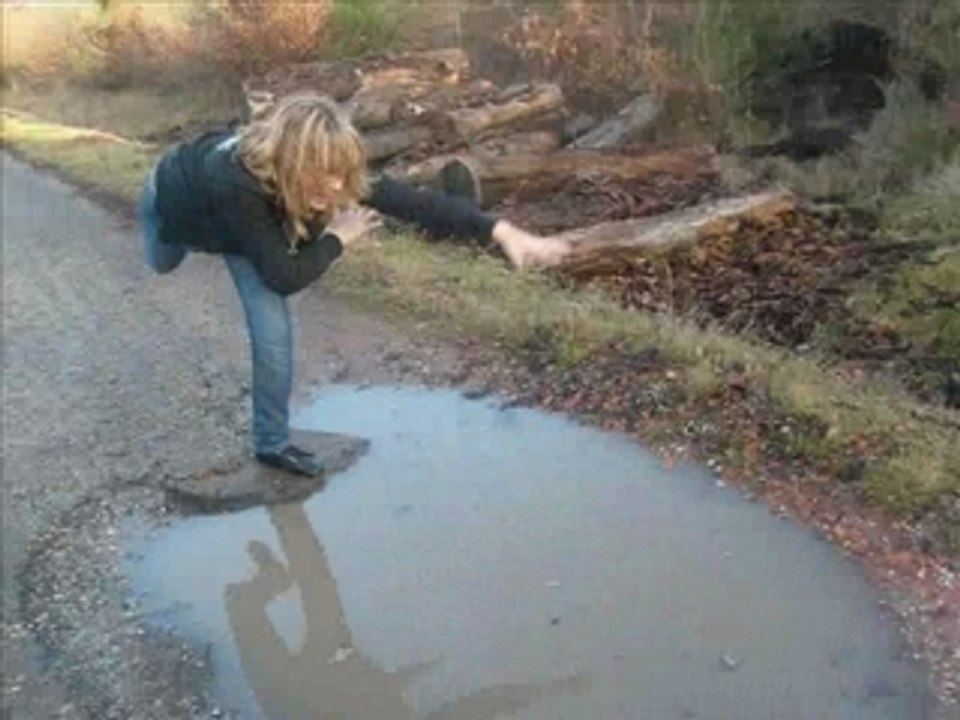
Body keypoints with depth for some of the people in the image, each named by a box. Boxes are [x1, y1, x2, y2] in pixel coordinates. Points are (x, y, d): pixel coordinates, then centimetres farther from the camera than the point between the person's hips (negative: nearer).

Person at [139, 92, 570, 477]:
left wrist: (499, 232, -46)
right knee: (163, 265, 32)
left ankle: (273, 443, 13)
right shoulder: (237, 185, -51)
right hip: (177, 197, -3)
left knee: (272, 333, -7)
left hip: (253, 212, 3)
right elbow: (283, 276, -43)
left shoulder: (318, 176, -37)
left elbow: (410, 200, -39)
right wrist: (338, 240, -31)